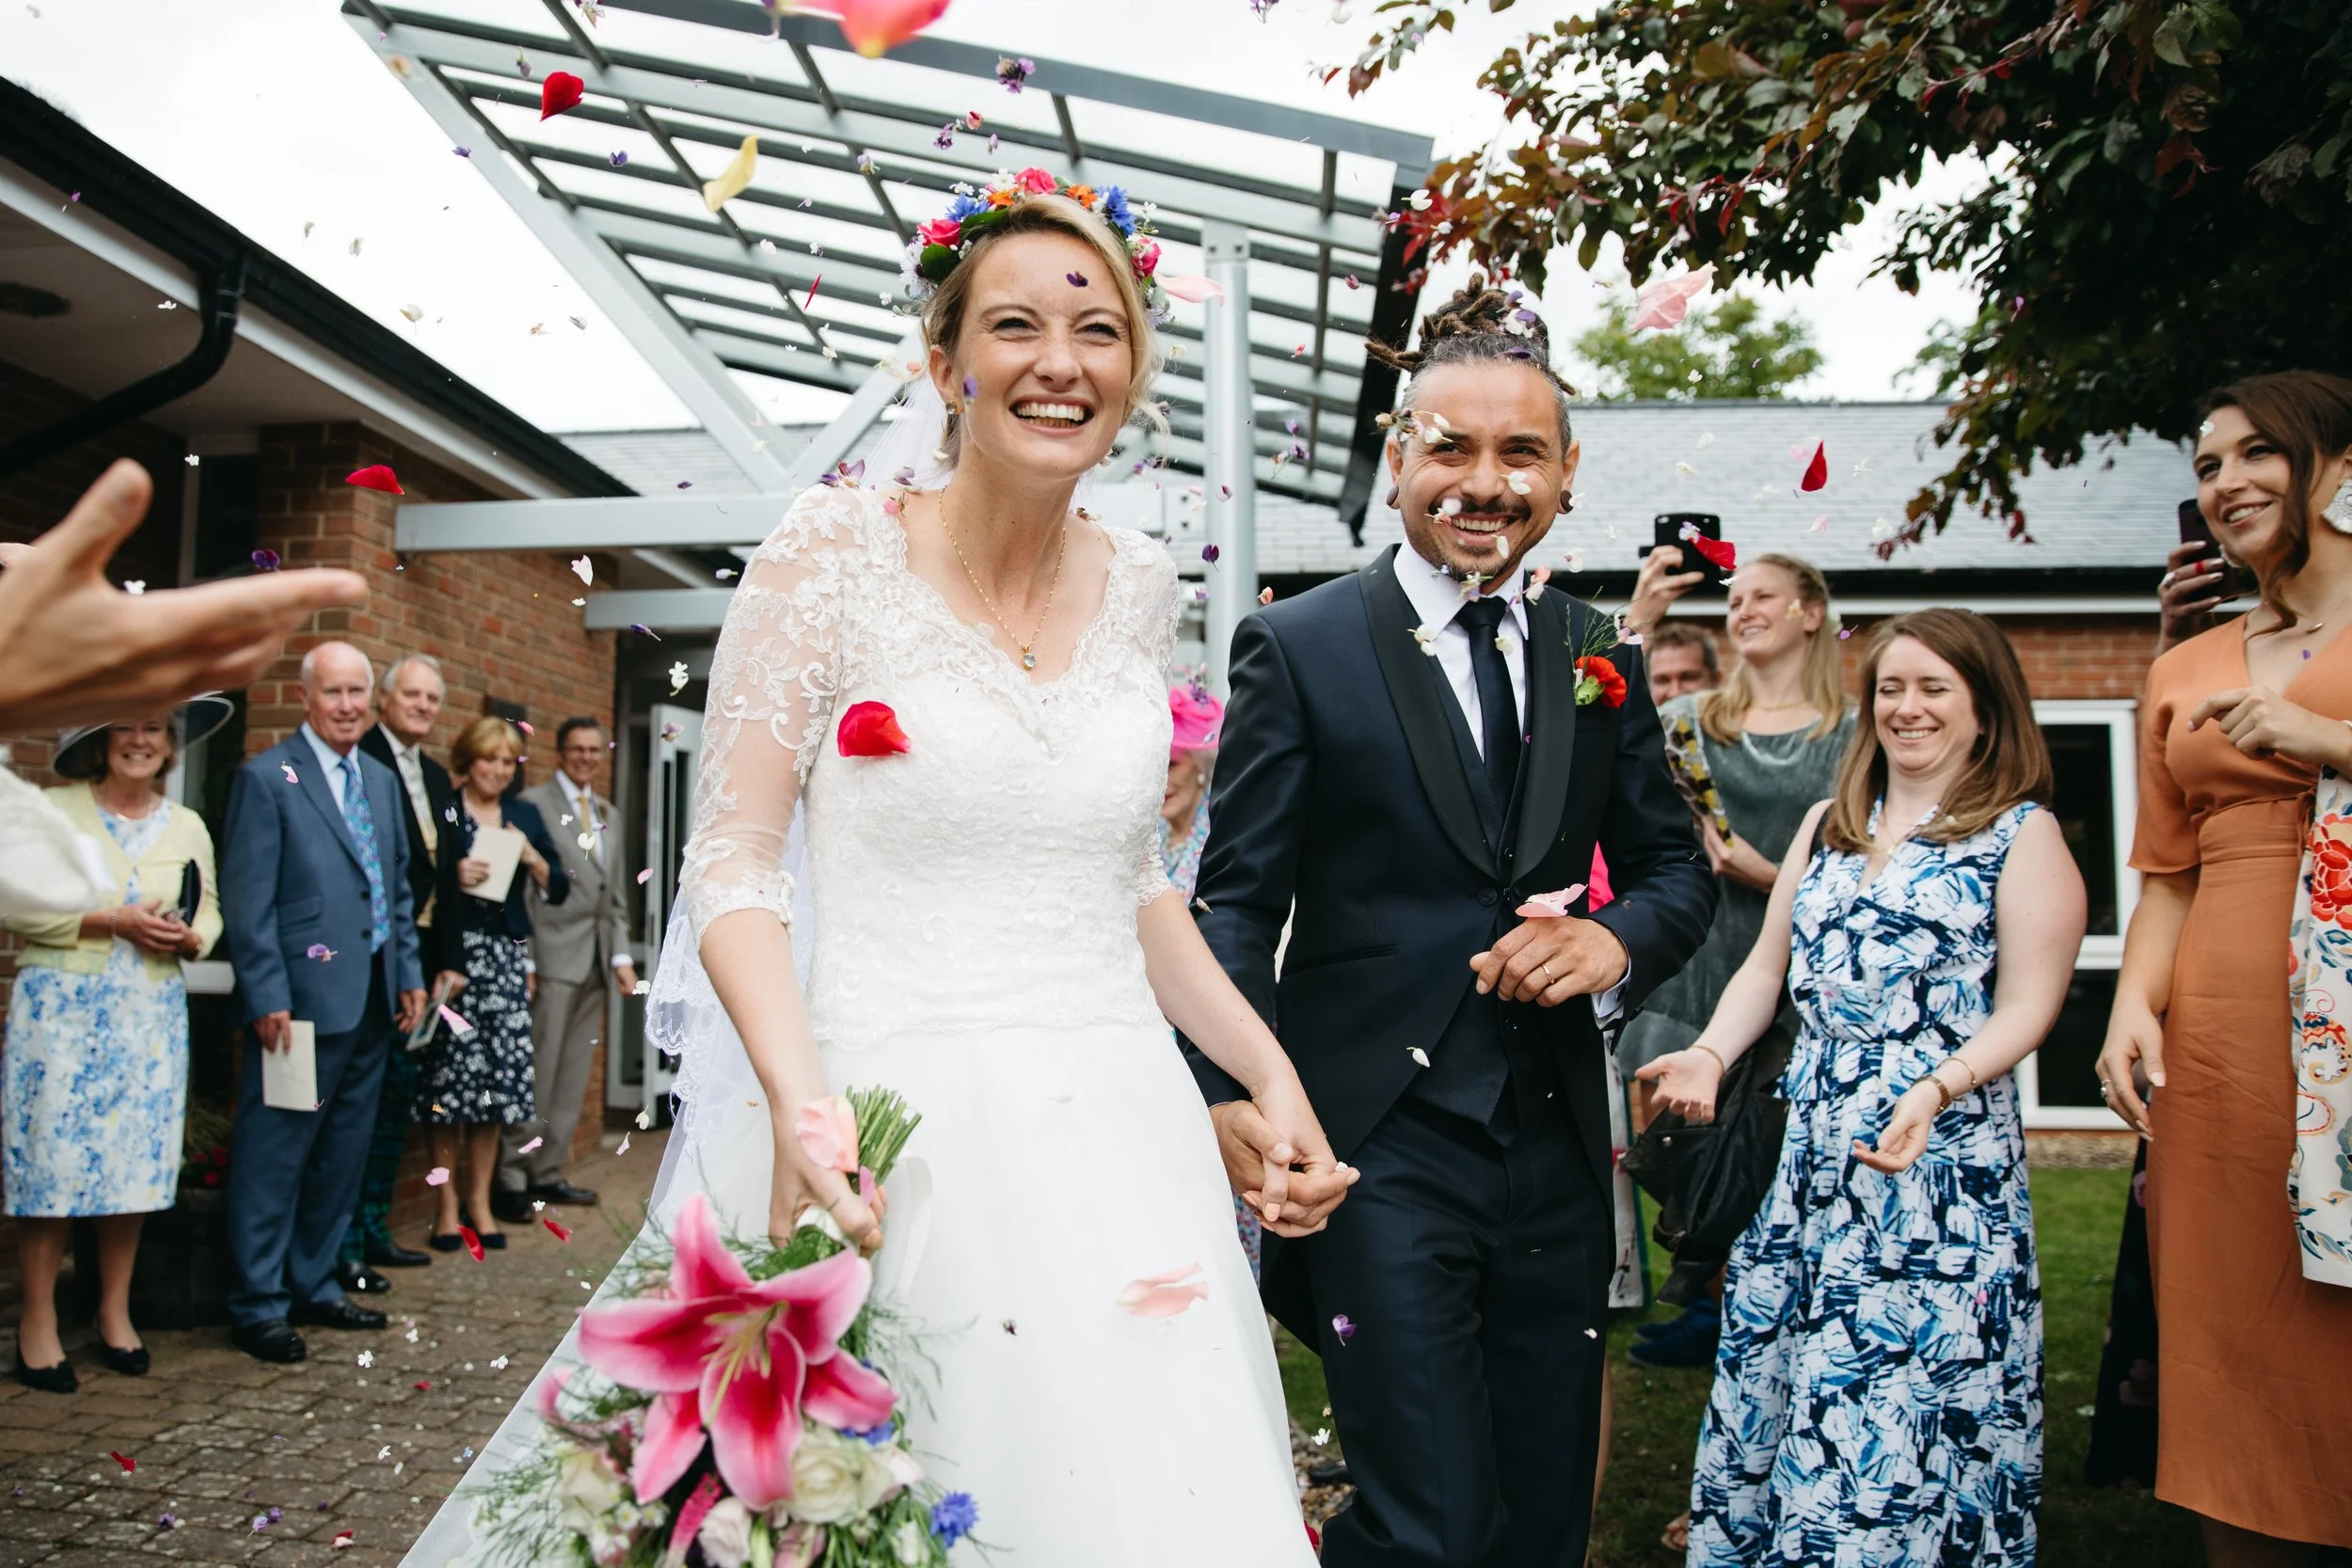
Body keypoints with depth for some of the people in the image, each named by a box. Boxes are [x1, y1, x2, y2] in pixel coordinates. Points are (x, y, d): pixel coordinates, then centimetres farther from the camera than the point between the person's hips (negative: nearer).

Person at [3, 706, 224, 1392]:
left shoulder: (187, 826, 10)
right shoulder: (57, 809, -2)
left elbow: (210, 912, 14)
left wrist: (190, 937, -8)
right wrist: (111, 921, -15)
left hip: (151, 1015, 4)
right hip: (62, 1008, -3)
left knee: (135, 1161, 6)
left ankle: (115, 1312, 19)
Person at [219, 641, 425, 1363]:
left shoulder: (381, 780, 14)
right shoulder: (265, 778, -6)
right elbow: (247, 899, -11)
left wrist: (410, 973, 12)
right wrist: (268, 998, -16)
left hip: (372, 999, 7)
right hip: (303, 997, -7)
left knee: (342, 1155, 14)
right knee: (273, 1155, 1)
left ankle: (314, 1285, 26)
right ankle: (258, 1305, 11)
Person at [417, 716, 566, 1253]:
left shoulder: (526, 816, 15)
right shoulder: (441, 813, 1)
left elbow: (559, 890, 12)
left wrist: (533, 859, -4)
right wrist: (453, 878, -17)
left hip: (506, 961, 4)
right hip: (452, 956, -4)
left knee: (499, 1081, 3)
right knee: (449, 1080, -4)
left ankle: (480, 1201, 14)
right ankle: (447, 1206, 7)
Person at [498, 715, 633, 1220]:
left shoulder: (606, 813, 18)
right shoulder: (534, 803, -4)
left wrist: (621, 955, 10)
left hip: (596, 961, 7)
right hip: (553, 956, -7)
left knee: (572, 1078, 10)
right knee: (536, 1075, -6)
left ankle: (547, 1173, 18)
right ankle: (511, 1179, 2)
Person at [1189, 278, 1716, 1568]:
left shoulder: (1600, 660, 9)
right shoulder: (1300, 648, -4)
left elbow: (1676, 865, 15)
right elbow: (1238, 902, -6)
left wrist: (1618, 940, -8)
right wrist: (1230, 1091, -22)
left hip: (1557, 1150, 5)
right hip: (1382, 1147, -4)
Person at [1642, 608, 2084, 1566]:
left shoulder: (2023, 833, 0)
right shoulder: (1829, 823, 15)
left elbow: (2027, 1005, -7)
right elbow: (1767, 966, 15)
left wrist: (1938, 1089, -23)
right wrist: (1711, 1054, -3)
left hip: (1942, 1156, -5)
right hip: (1814, 1146, 5)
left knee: (1907, 1395, -3)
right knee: (1781, 1368, 8)